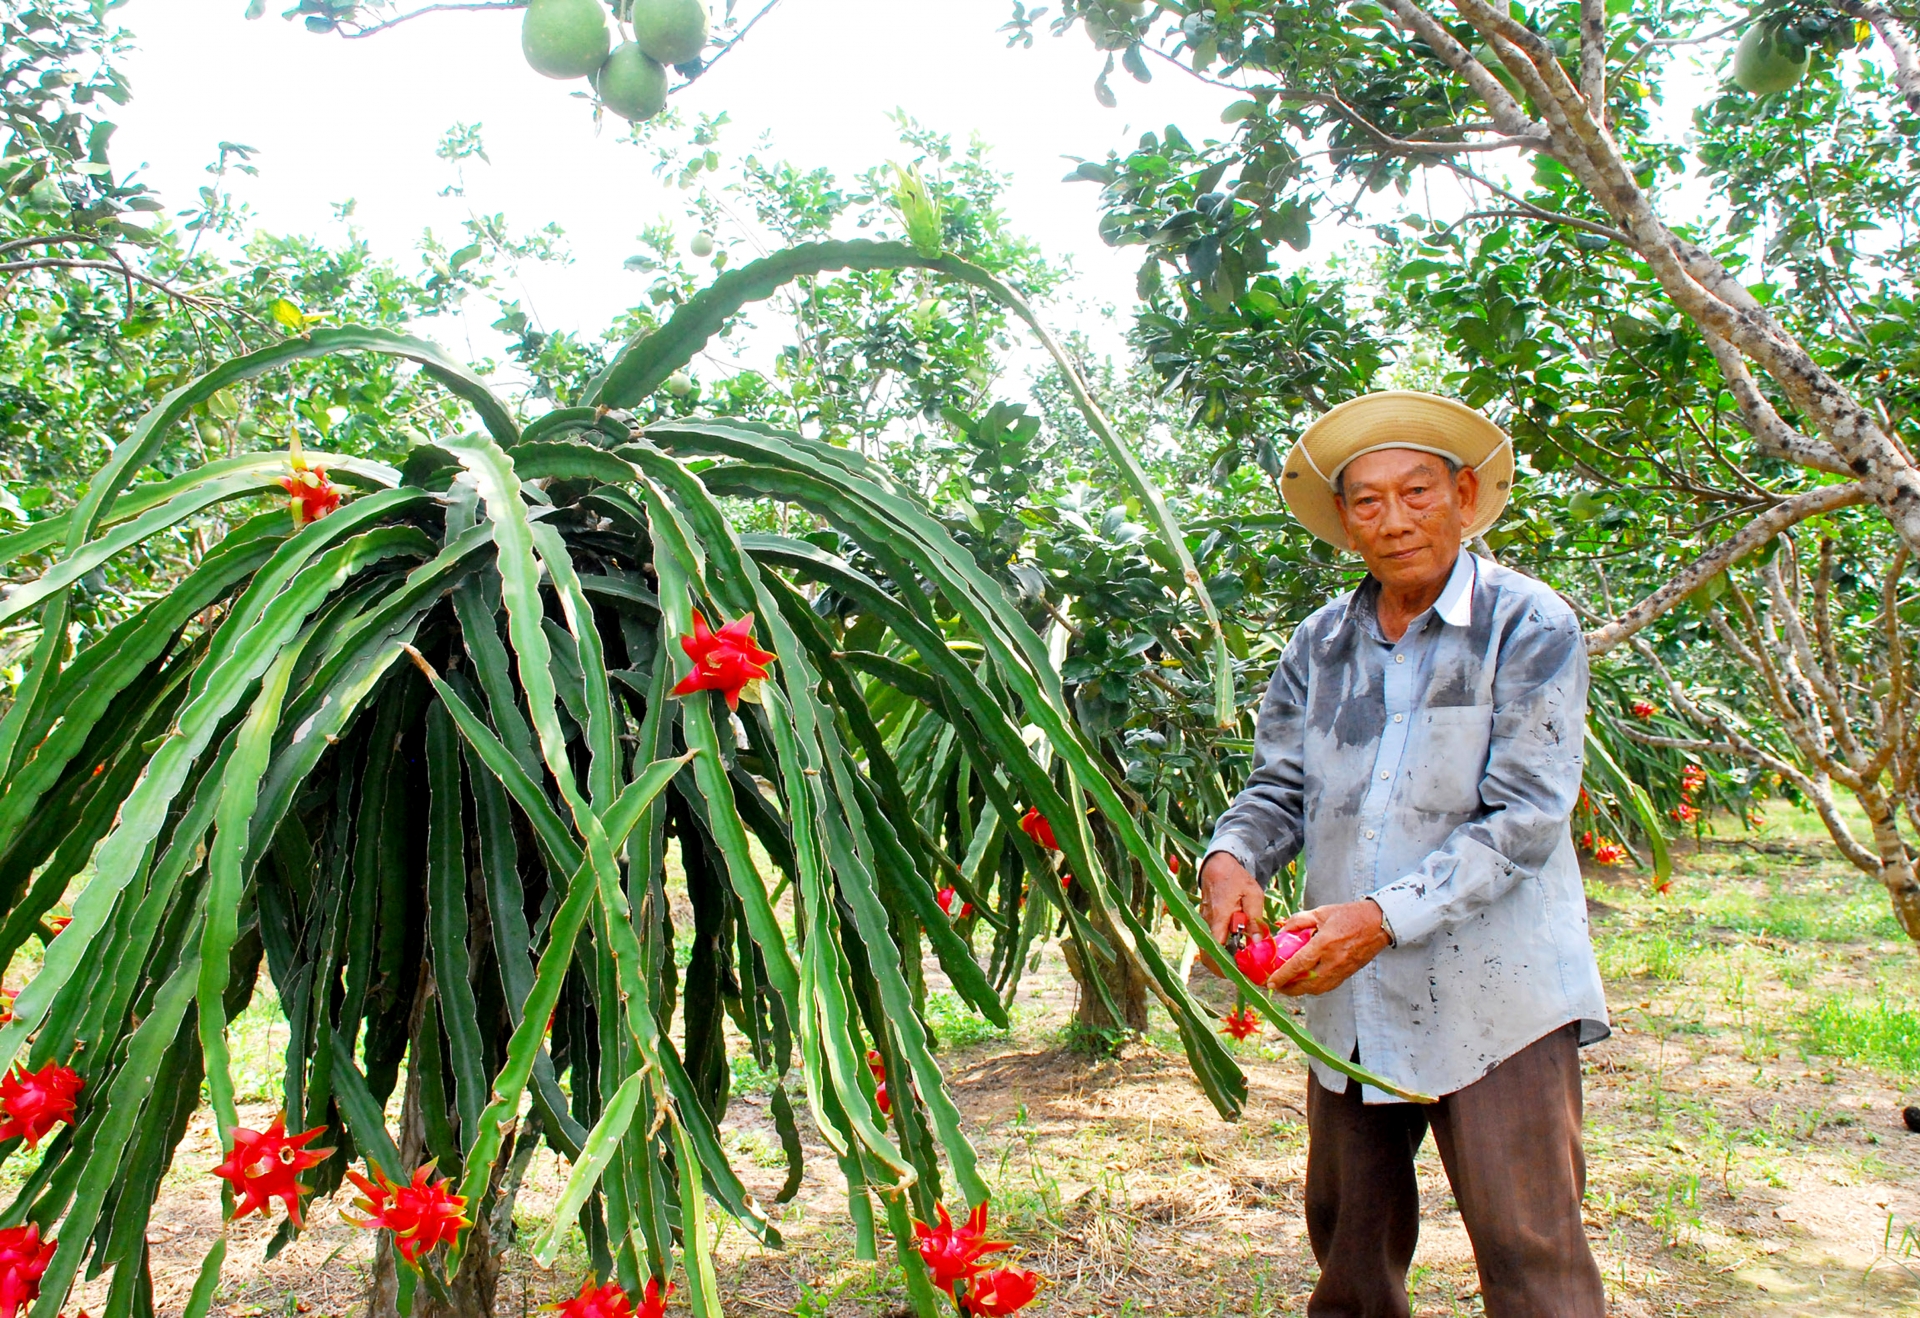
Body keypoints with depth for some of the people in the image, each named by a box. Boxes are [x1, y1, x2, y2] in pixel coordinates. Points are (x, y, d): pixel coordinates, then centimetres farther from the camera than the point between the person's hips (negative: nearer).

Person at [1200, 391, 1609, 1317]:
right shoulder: (1321, 643, 9)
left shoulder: (1530, 629, -6)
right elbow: (1280, 788, 11)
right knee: (1346, 1233, 16)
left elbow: (1523, 818, -13)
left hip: (1494, 998, -4)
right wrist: (1229, 857, -12)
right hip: (1350, 999, 5)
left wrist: (1387, 916, -23)